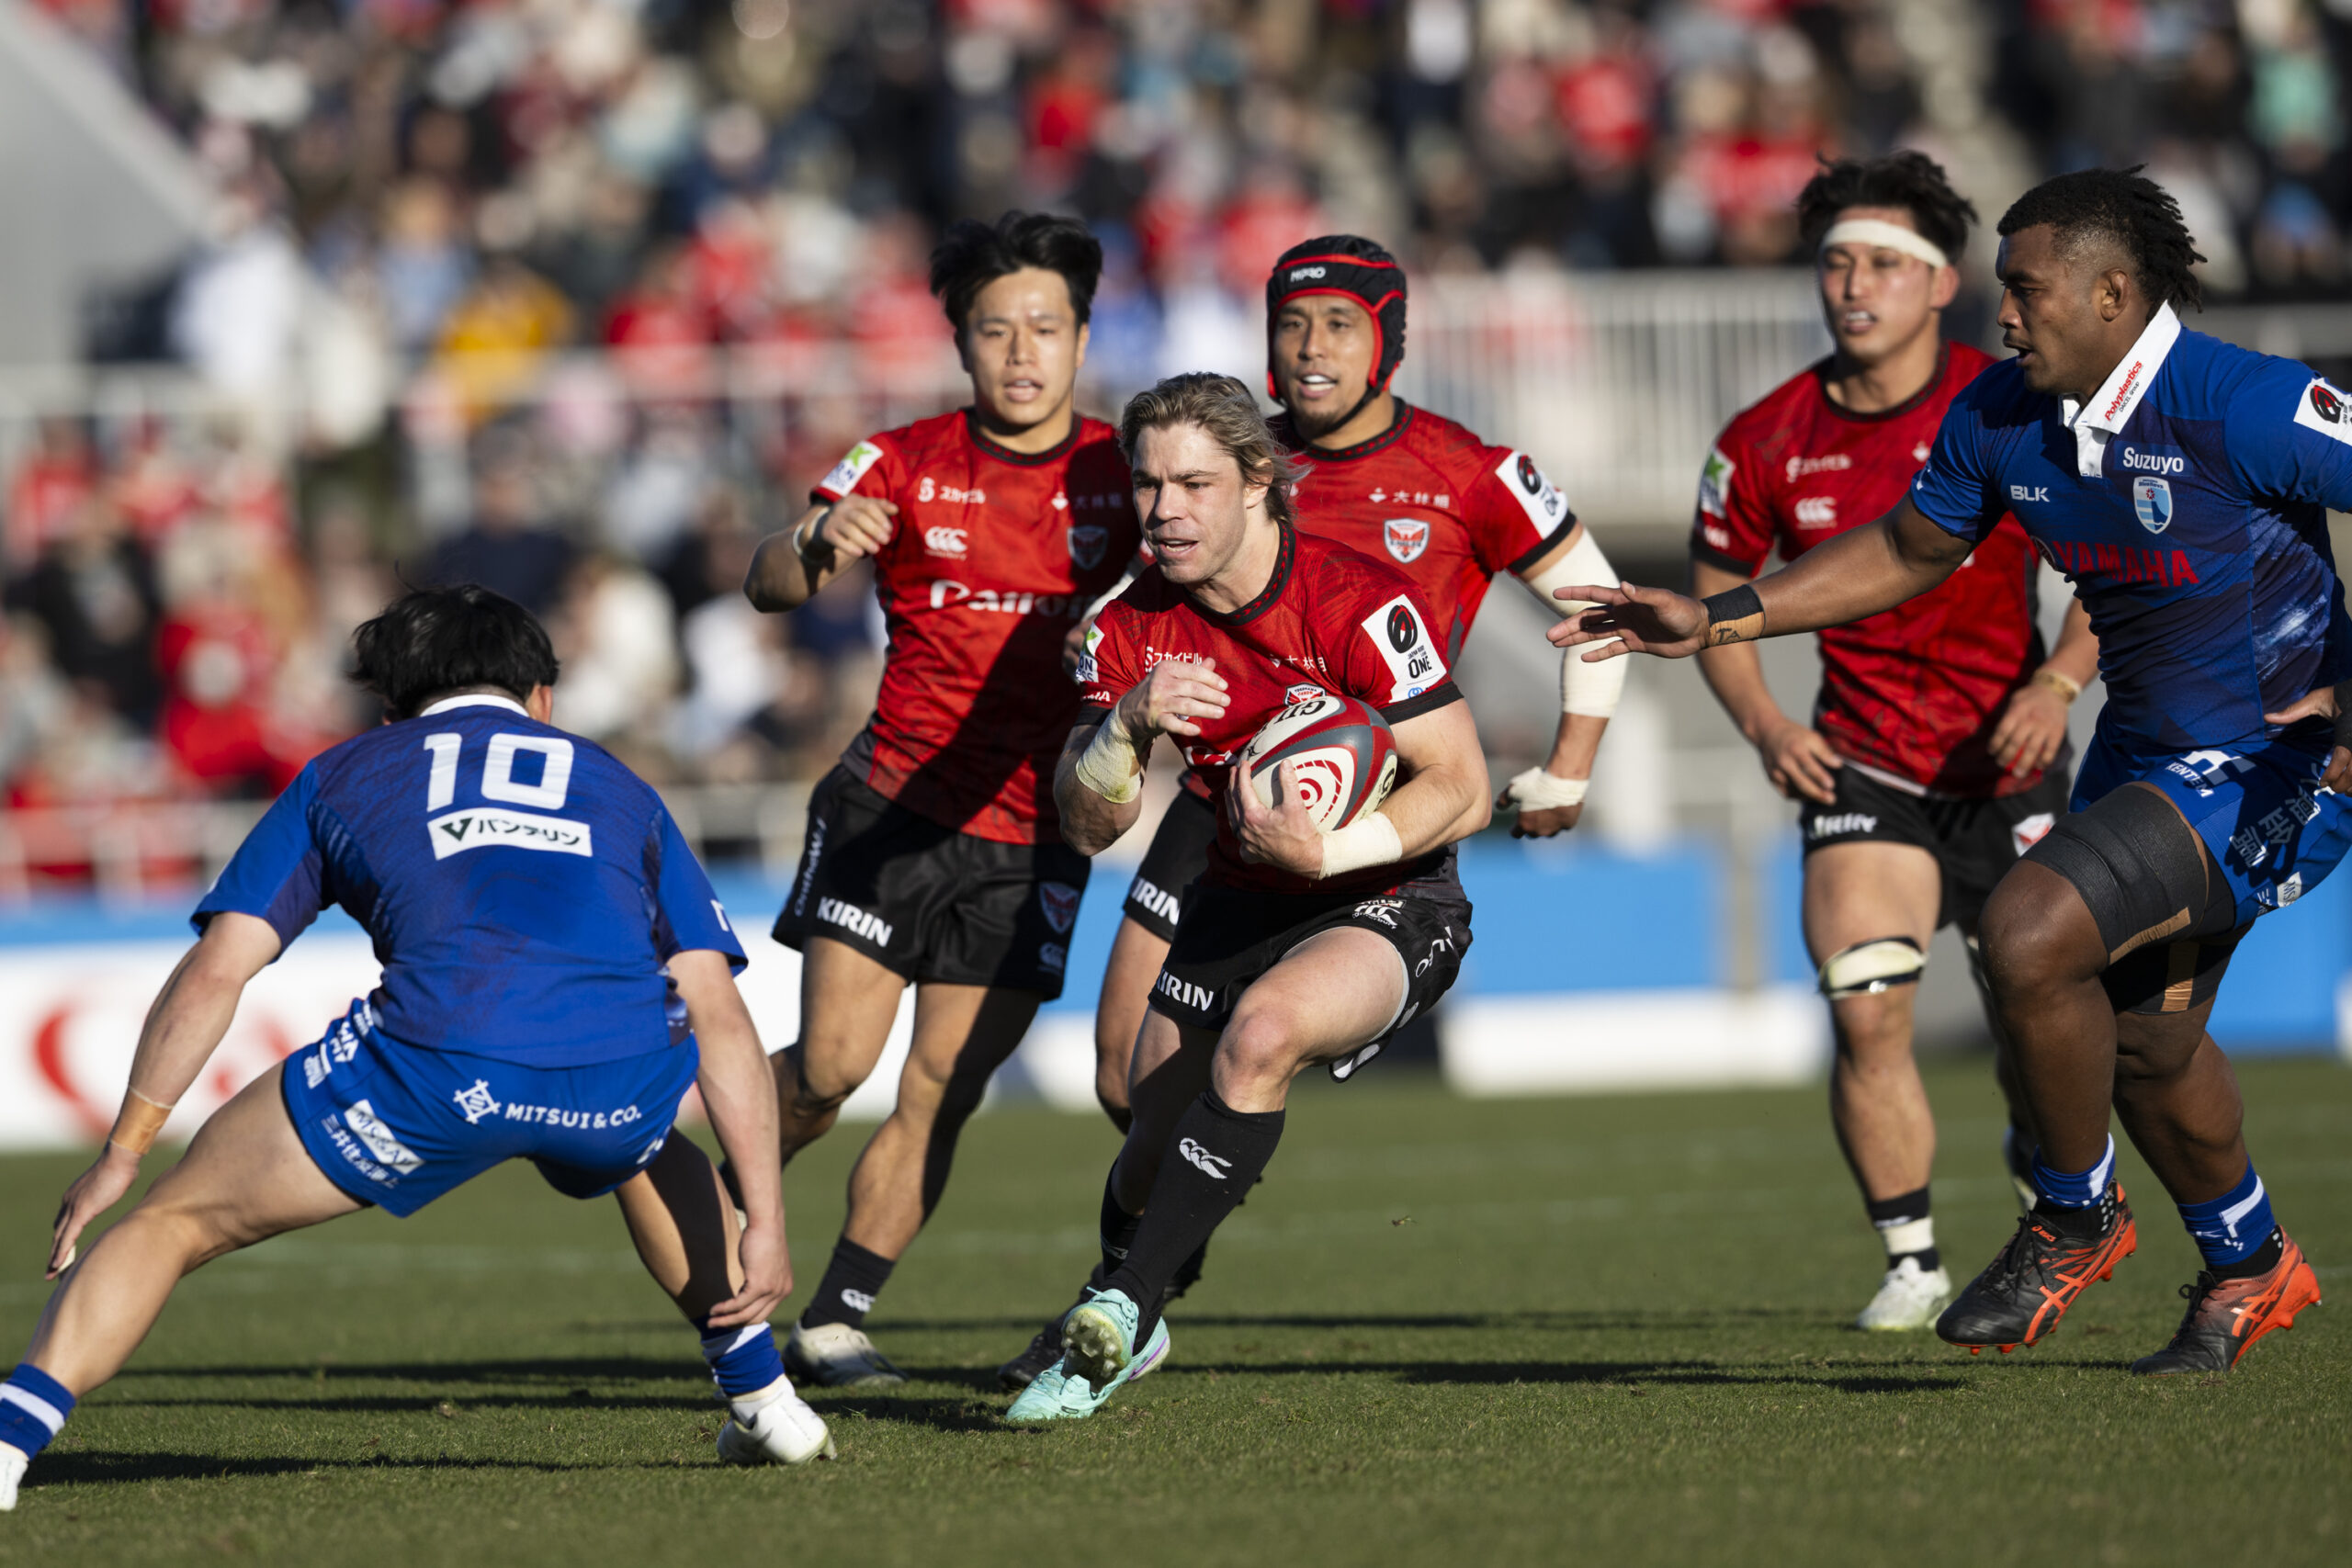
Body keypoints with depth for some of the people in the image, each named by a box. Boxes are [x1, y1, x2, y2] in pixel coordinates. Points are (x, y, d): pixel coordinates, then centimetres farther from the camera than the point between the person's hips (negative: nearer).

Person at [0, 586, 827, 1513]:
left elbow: (212, 975, 19)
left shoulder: (341, 776, 29)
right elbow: (718, 1015, 23)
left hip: (438, 1058, -3)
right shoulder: (616, 787, 33)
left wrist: (123, 1152, 24)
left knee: (175, 1221, 13)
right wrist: (765, 1223, 22)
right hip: (624, 1075, 3)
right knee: (641, 1149, 41)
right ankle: (763, 1401, 38)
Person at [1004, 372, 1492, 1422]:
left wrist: (1324, 854, -34)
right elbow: (1087, 826, -7)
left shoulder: (1359, 604, -21)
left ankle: (1122, 1305, -31)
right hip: (1238, 901, 5)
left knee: (1261, 1031, -35)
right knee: (1149, 1166, 2)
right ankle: (1128, 1328, 37)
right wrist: (1127, 722, -27)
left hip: (1387, 900, -5)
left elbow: (1461, 793, -20)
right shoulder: (1133, 626, -6)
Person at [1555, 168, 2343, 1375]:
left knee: (2030, 934, -23)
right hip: (2144, 751, 8)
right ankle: (2249, 1272, 46)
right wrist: (1716, 621, 11)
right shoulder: (1999, 417, -1)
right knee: (2141, 1040, 20)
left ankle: (2076, 1219, 1)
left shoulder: (2244, 408, -24)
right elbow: (1909, 550, 16)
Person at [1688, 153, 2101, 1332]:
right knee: (1865, 1013, -14)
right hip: (1863, 768, 1)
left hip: (2005, 760, -1)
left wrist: (2057, 683, -18)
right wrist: (1764, 725, -6)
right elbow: (1717, 598, 10)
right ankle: (1912, 1264, 1)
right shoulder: (1767, 441, -2)